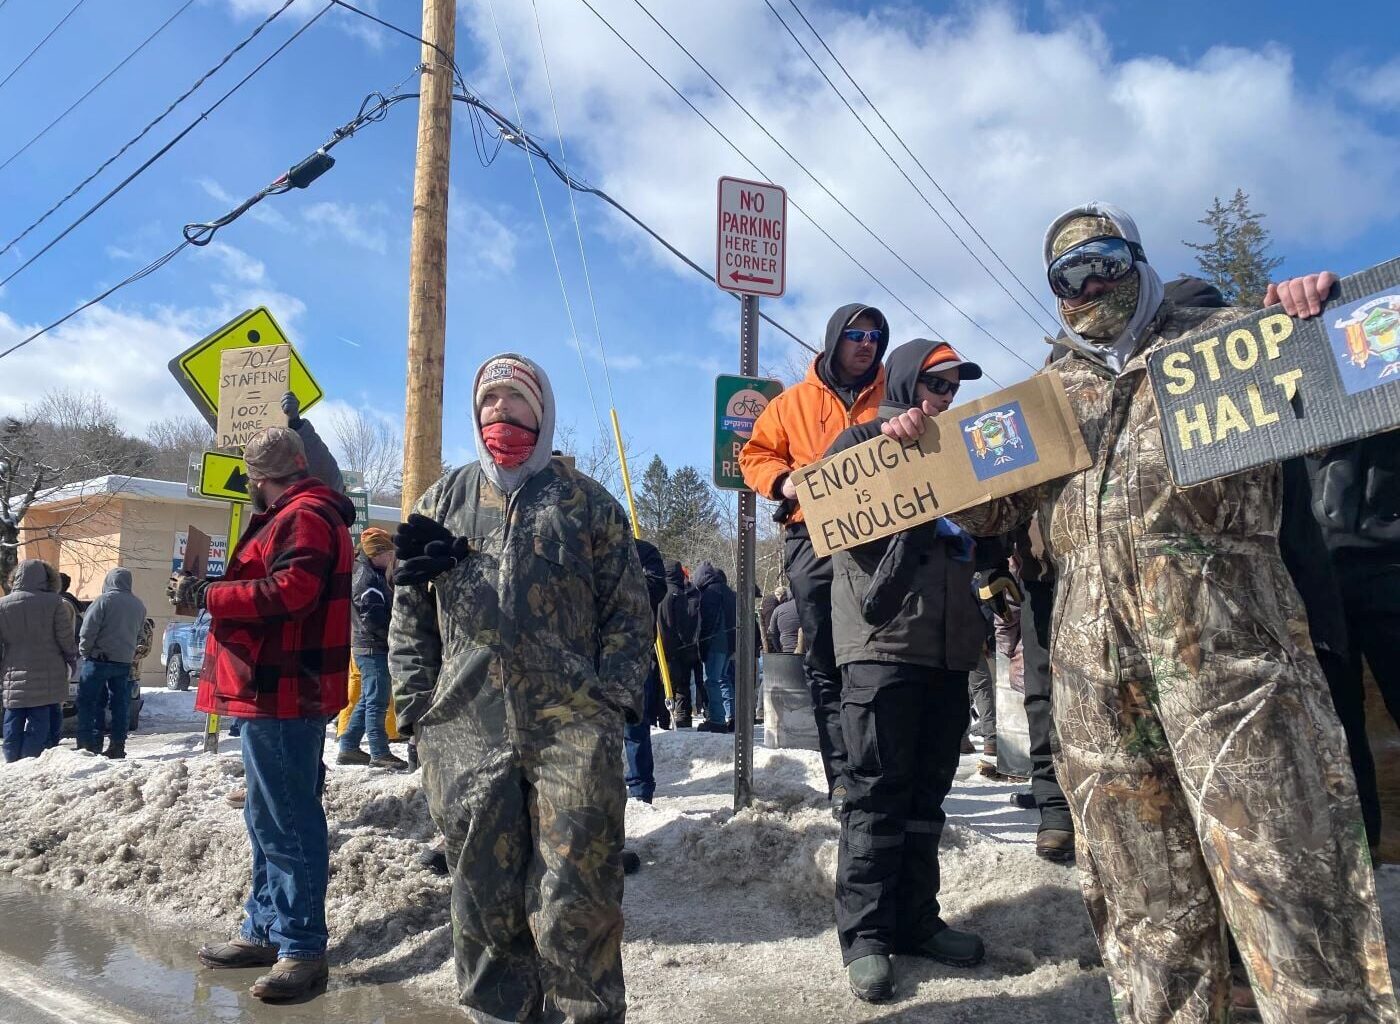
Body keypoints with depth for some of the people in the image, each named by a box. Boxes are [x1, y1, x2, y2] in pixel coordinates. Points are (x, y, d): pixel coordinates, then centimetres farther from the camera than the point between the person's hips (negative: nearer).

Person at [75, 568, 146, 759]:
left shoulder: (104, 600, -10)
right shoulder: (139, 605, 10)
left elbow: (88, 630, -12)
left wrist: (84, 651, 0)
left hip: (99, 659, -6)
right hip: (125, 662, 6)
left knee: (88, 702, 2)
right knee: (120, 705, 10)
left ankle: (88, 745, -1)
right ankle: (117, 747, 11)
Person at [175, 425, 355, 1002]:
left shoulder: (304, 517, -13)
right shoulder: (294, 516, 21)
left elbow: (290, 590, -25)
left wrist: (205, 595, -16)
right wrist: (210, 591, 15)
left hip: (284, 695, -11)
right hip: (274, 694, 11)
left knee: (286, 822, -7)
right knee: (268, 818, 17)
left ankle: (303, 948, 0)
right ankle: (265, 929, 28)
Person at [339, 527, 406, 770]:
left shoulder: (362, 572, 16)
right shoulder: (369, 579, -17)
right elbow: (374, 618, -22)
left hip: (364, 646, 10)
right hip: (374, 648, -10)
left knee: (367, 700, 17)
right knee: (377, 702, -5)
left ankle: (348, 748, 22)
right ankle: (379, 754, 0)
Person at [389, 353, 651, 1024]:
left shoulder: (587, 502, 9)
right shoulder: (443, 502, 16)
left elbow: (629, 611, 6)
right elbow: (410, 615, 16)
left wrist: (612, 697, -5)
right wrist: (417, 706, 6)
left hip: (574, 732, -2)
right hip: (465, 735, 3)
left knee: (573, 904, -2)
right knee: (483, 901, 10)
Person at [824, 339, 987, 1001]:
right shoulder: (863, 440, 6)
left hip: (948, 645, 6)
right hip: (883, 641, -6)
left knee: (927, 792, 10)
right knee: (877, 792, -4)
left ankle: (915, 920, 19)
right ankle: (864, 934, 3)